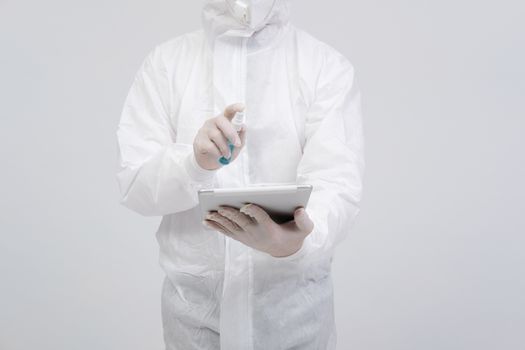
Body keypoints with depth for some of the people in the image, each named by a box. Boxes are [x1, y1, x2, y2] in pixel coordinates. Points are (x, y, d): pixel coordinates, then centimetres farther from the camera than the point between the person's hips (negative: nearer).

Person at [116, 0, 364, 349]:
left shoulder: (328, 66, -6)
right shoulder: (165, 61, -2)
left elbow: (336, 184, -15)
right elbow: (135, 185, -7)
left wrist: (298, 242, -36)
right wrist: (196, 162, -27)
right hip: (192, 297, 2)